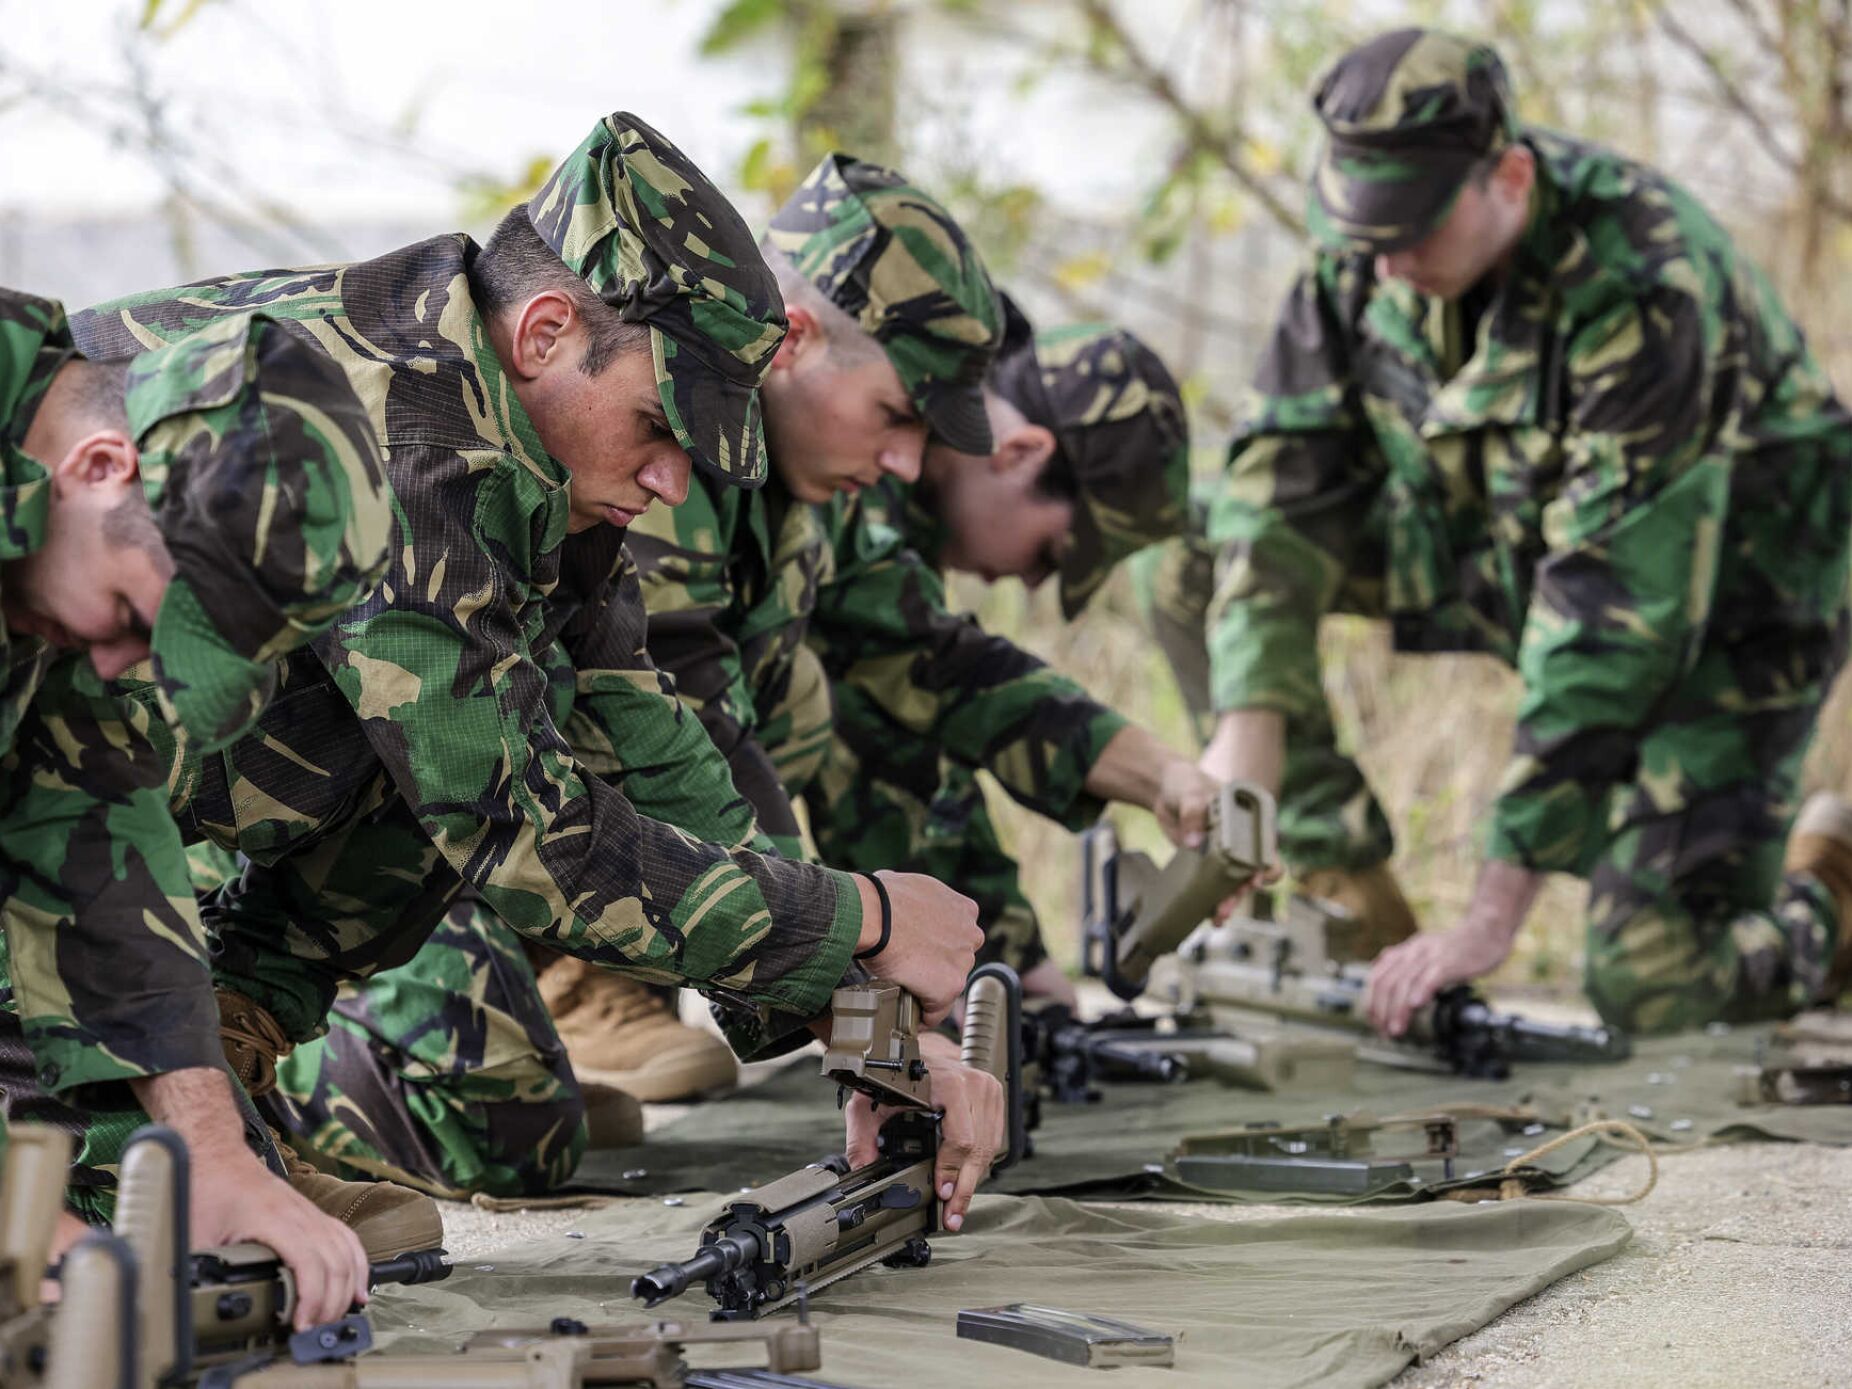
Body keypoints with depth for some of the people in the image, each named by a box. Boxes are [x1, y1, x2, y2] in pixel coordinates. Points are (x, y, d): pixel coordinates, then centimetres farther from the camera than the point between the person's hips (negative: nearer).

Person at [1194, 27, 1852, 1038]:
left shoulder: (1641, 296, -35)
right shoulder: (1364, 245, -16)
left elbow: (1612, 612, -36)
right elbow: (1289, 471, -13)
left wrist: (1494, 913, -37)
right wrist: (1249, 721, -28)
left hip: (1721, 586, -6)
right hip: (1517, 533, 7)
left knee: (1655, 992, -19)